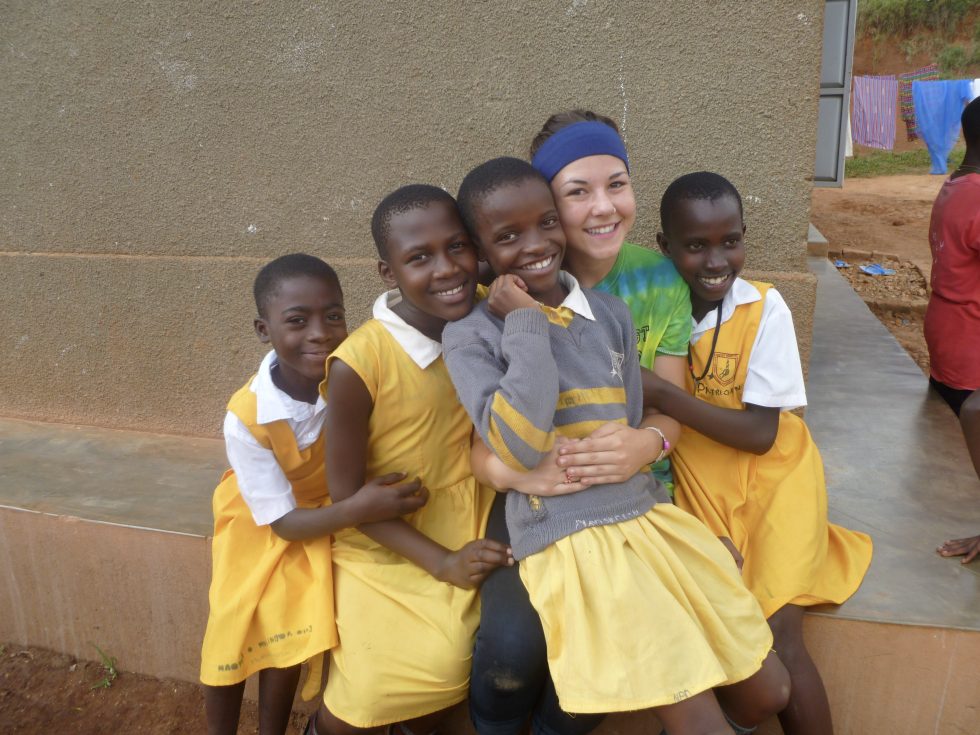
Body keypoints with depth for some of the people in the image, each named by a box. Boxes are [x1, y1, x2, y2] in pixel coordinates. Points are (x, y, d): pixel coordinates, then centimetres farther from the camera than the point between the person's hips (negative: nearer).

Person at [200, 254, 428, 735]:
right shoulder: (246, 419, -34)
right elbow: (283, 521, -26)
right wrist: (357, 510, -43)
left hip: (322, 515, 2)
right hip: (259, 525, -1)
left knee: (290, 638, 8)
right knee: (230, 637, 11)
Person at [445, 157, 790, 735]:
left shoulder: (611, 313, 7)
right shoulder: (470, 336, -6)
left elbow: (638, 432, 11)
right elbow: (521, 449, -20)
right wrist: (526, 323, -16)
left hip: (650, 514, 6)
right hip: (568, 540, -5)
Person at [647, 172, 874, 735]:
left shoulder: (765, 308, -16)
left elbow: (760, 434, -20)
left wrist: (658, 392, -29)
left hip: (774, 480, -2)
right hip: (701, 488, 2)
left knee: (776, 632, -9)